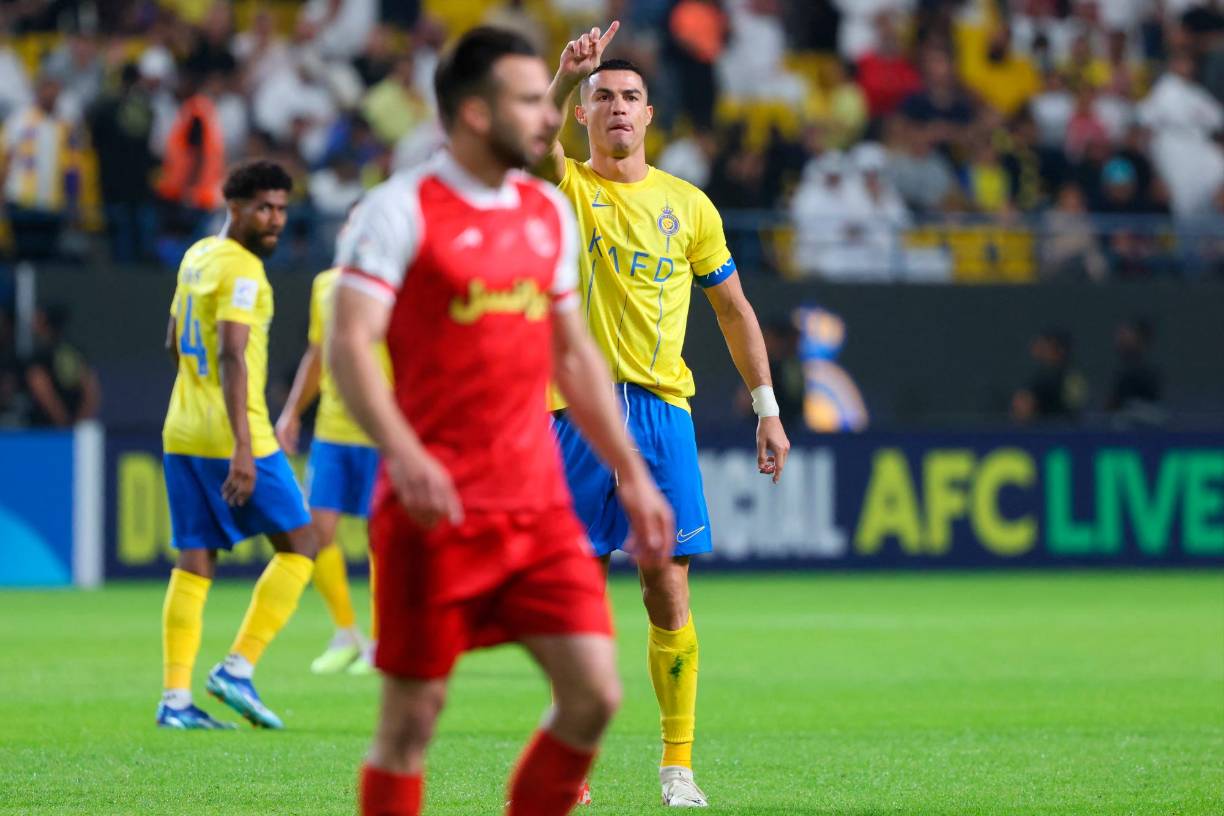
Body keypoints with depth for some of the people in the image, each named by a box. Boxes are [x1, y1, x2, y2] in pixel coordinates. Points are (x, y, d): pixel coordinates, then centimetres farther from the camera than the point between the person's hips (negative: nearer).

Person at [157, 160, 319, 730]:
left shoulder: (196, 257, 14)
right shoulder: (241, 270, -14)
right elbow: (232, 357, -23)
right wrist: (243, 450, -28)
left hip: (182, 433, 8)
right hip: (231, 435, -8)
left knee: (194, 565, 7)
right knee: (298, 545, 3)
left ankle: (175, 699, 1)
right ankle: (238, 668, -4)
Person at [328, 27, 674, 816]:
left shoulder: (550, 212, 14)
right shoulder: (401, 210, -6)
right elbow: (349, 344, -15)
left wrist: (632, 475, 16)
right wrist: (403, 453, -29)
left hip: (539, 506, 6)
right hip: (435, 512, -6)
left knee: (595, 693, -3)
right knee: (413, 714, -1)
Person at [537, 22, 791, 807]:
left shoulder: (687, 205, 9)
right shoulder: (566, 188, 5)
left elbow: (734, 308, 16)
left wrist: (768, 407, 12)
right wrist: (566, 76, -37)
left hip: (661, 411, 1)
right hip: (577, 412, -1)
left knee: (668, 592, -3)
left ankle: (678, 765, 2)